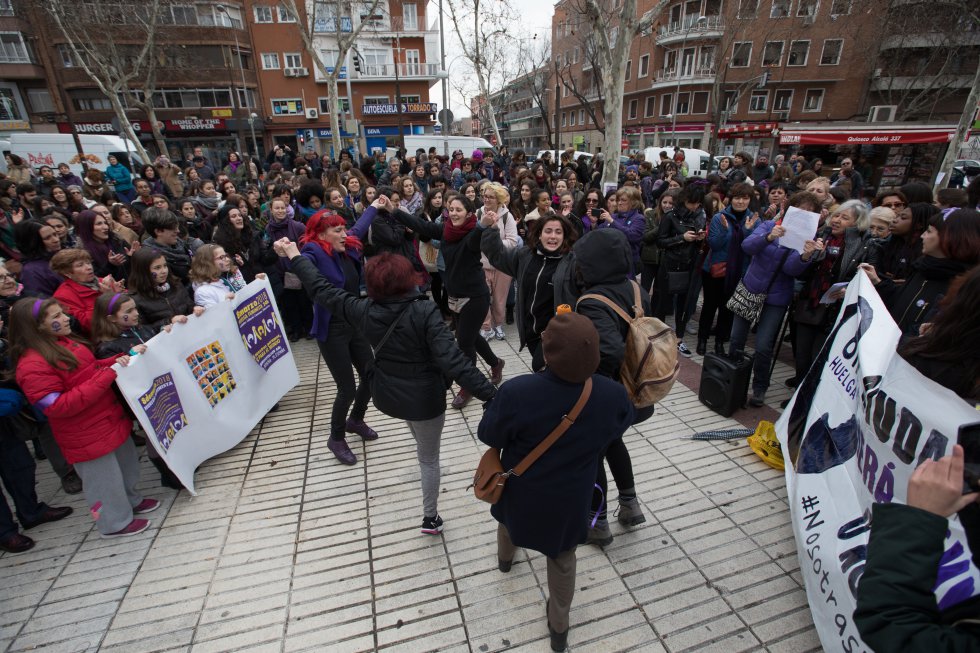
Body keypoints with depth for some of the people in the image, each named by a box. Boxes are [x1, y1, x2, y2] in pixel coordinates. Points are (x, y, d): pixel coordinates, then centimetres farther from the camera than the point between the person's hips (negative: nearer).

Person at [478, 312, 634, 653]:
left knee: (510, 520, 35)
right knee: (563, 560, 26)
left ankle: (506, 558, 67)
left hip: (522, 492, 0)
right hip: (570, 500, 0)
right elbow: (621, 424, -1)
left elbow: (488, 435, -16)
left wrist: (496, 402, 1)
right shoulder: (613, 395, -26)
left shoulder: (516, 392, -35)